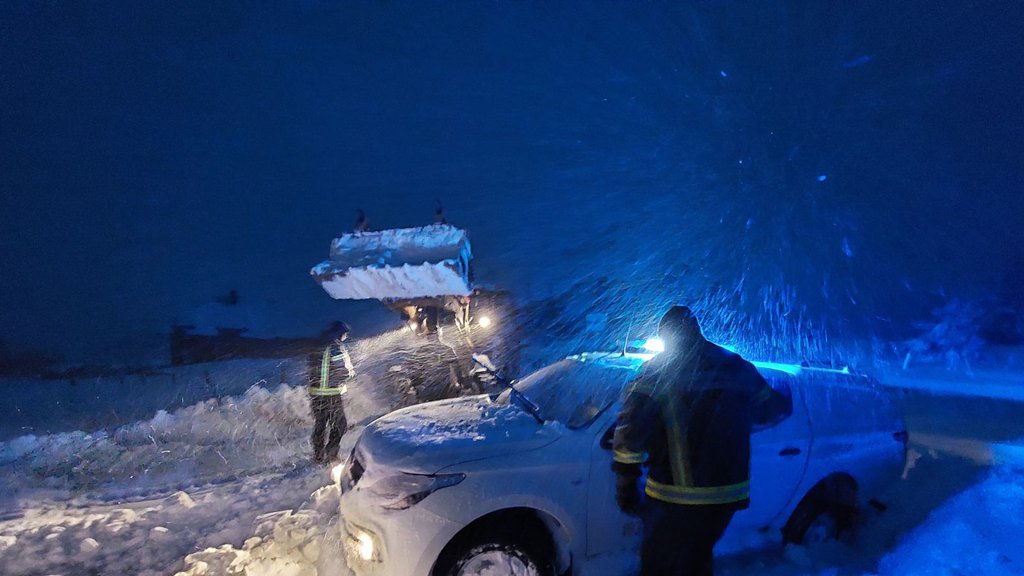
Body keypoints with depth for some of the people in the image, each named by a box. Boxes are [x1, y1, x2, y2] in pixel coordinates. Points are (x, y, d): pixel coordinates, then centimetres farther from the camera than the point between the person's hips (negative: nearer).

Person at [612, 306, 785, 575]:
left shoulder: (658, 370, -8)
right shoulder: (738, 366, 7)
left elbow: (630, 430, -16)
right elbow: (771, 408, 20)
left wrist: (626, 486, -9)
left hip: (675, 501, -5)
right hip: (729, 496, 5)